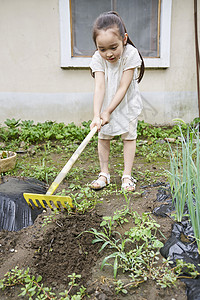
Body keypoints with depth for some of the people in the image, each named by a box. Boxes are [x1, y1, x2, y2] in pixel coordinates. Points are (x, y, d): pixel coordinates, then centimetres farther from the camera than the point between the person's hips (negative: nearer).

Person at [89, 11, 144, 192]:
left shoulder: (130, 54, -24)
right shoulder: (98, 59, -19)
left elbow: (123, 87, -26)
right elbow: (99, 87, -27)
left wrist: (108, 111, -28)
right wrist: (97, 115, -38)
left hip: (128, 104, -2)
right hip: (106, 104, 2)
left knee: (129, 135, 0)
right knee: (103, 136, 3)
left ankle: (127, 175, 10)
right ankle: (104, 174, 17)